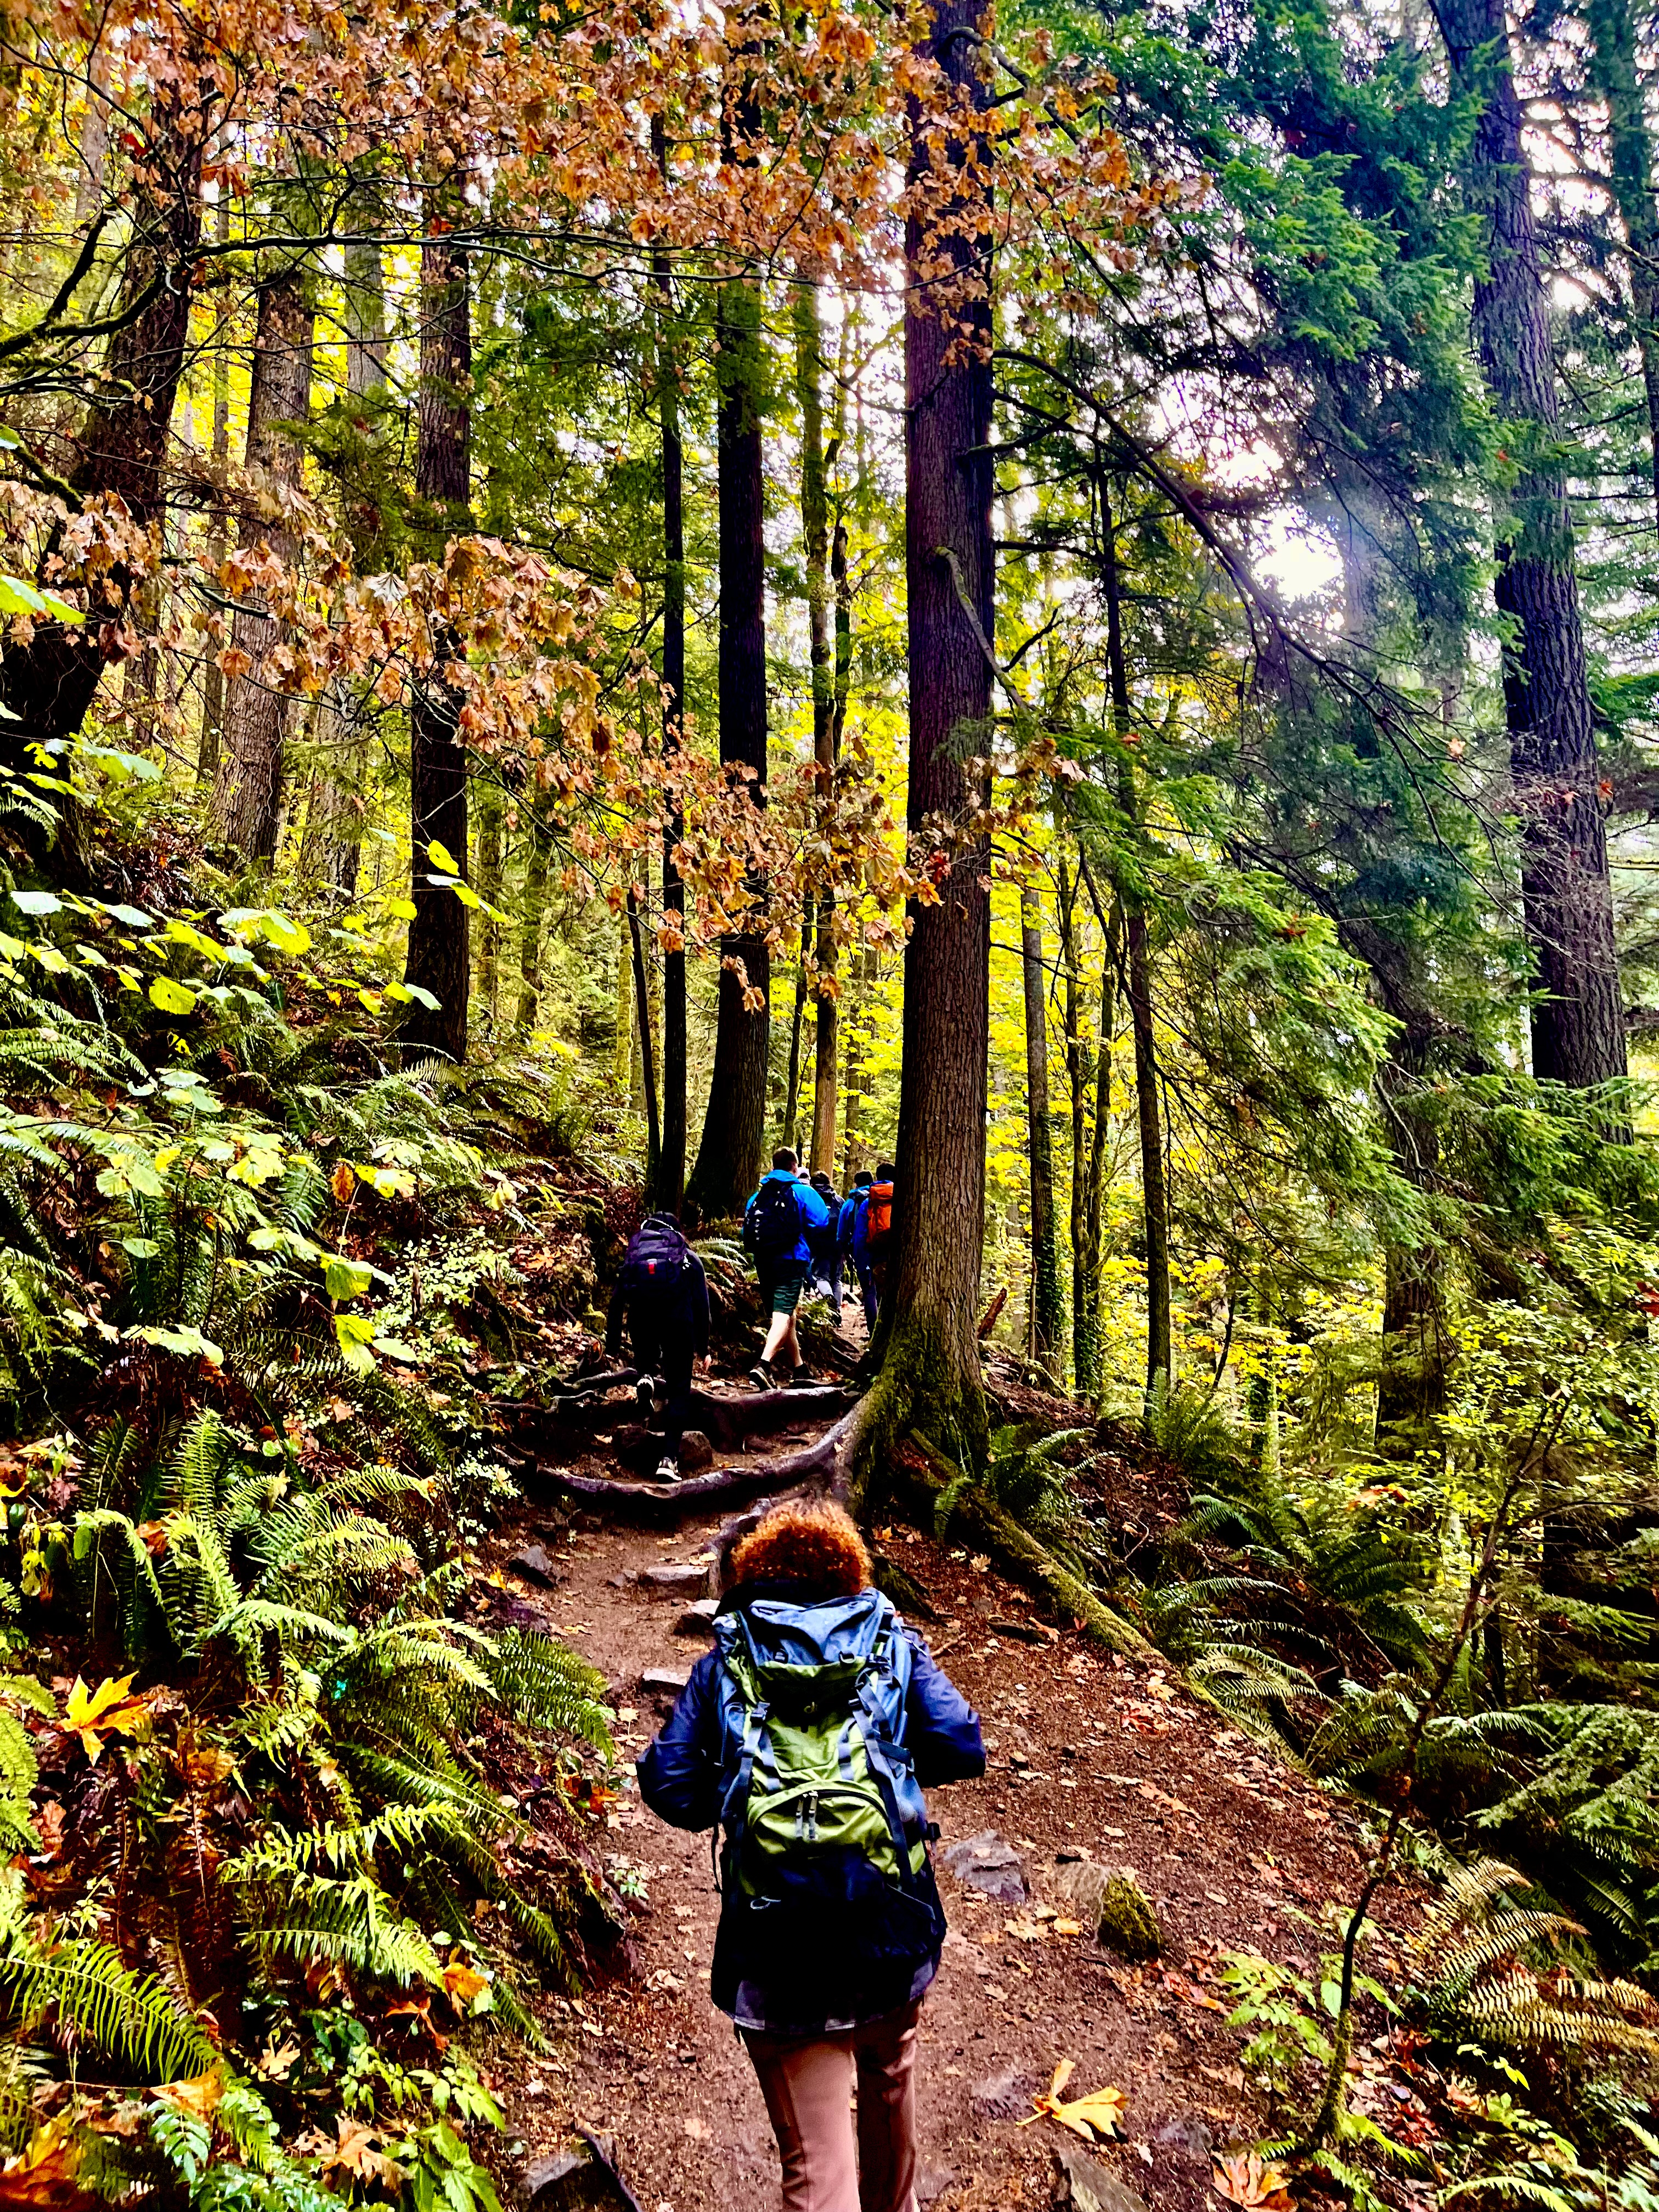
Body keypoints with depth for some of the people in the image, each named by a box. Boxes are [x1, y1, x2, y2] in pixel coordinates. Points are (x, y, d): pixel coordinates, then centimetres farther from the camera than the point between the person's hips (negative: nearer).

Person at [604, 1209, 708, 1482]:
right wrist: (702, 1347, 18)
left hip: (640, 1314, 2)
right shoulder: (689, 1258, 23)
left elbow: (616, 1303, 19)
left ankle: (648, 1379, -3)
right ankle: (669, 1459, -6)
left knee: (646, 1360, 32)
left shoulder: (633, 1253, 26)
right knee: (679, 1390, 6)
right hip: (677, 1313, -1)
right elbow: (702, 1305, 15)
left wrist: (612, 1345, 19)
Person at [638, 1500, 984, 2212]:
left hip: (781, 1959, -2)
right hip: (894, 1932, 3)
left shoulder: (725, 1661, 1)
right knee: (890, 2083, 32)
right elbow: (962, 1751, -2)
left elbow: (668, 1787, -1)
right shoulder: (892, 1644, 2)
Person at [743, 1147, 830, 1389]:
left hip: (763, 1261, 6)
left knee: (783, 1314, 18)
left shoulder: (758, 1196, 12)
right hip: (792, 1261, -6)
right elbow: (821, 1222, -7)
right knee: (784, 1314, -13)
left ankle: (796, 1367, 32)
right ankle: (764, 1365, -32)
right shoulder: (803, 1192, -2)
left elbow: (746, 1231, 14)